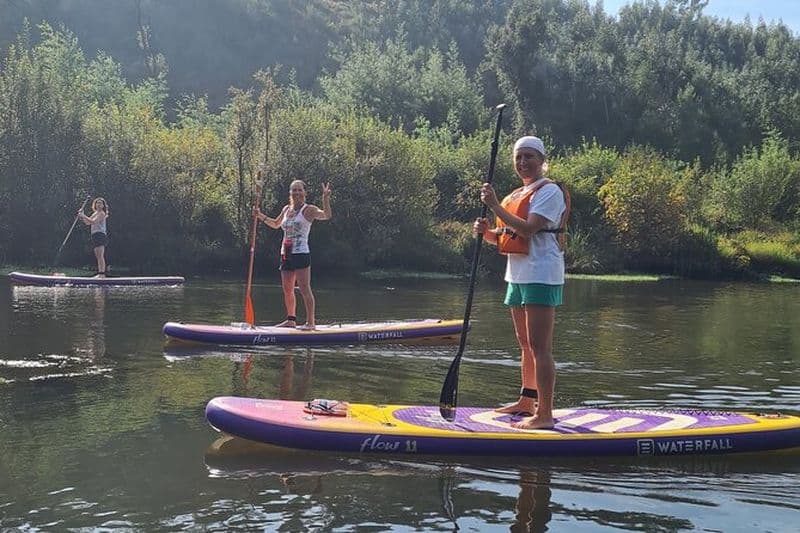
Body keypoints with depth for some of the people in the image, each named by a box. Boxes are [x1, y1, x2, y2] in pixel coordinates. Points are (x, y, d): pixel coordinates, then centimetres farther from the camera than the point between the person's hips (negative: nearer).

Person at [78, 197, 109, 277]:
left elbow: (93, 222, -16)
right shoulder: (95, 213, 22)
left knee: (100, 255, -16)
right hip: (95, 235, 9)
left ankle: (102, 273, -21)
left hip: (100, 235, -9)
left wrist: (83, 216, -11)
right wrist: (82, 216, 8)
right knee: (98, 256, 7)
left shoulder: (102, 213, -5)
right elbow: (87, 222, 22)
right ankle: (100, 273, 8)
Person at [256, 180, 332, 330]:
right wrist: (261, 216, 25)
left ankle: (311, 322, -8)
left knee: (304, 289, -10)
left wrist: (325, 199, -35)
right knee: (287, 290, 12)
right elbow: (276, 224, 34)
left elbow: (326, 216, -24)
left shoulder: (308, 209, -6)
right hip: (286, 255, 7)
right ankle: (291, 319, 23)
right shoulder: (286, 209, 15)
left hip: (301, 254, -7)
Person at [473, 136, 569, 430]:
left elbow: (528, 229, -22)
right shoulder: (517, 195, 20)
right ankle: (526, 402, 28)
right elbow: (505, 237, 18)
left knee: (539, 346, -12)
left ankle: (545, 414, -11)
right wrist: (486, 231, -3)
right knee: (525, 344, 17)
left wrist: (495, 205, -22)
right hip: (518, 275, 9)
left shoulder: (549, 191, -8)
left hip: (540, 276, -9)